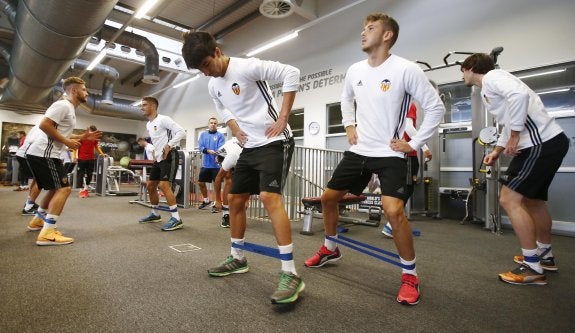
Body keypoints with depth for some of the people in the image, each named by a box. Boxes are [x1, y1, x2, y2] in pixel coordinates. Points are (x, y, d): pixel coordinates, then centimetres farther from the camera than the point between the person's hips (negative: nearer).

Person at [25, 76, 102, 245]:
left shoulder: (70, 109, 20)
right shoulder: (63, 105, -11)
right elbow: (44, 125, -22)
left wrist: (83, 137, 15)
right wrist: (67, 142, -17)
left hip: (40, 154, 11)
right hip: (43, 154, -11)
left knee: (56, 188, 22)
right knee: (64, 189, -15)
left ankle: (38, 220, 36)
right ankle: (47, 234, -17)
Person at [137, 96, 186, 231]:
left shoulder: (163, 119, -10)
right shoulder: (148, 124, 18)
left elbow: (181, 132, -20)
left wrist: (169, 145, -26)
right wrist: (155, 153, 19)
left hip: (169, 156, -10)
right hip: (159, 158, 10)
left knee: (163, 185, -21)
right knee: (150, 185, 13)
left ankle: (176, 219, -19)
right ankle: (155, 214, 29)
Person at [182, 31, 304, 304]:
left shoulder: (247, 67, -13)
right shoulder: (213, 86, 11)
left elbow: (291, 73, -16)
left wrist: (282, 118, -18)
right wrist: (236, 130, 10)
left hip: (274, 142, -8)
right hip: (249, 146, 9)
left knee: (269, 197, -24)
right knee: (235, 200, 10)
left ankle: (290, 274, -18)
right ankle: (237, 258, 27)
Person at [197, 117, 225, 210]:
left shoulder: (220, 135, -2)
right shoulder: (203, 134, 9)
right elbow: (201, 147, -2)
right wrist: (208, 151, -22)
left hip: (216, 164, -4)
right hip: (206, 164, 5)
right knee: (201, 182, 13)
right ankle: (206, 200, 35)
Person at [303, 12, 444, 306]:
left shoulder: (406, 69, -11)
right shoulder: (355, 70, 7)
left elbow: (435, 108, -7)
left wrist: (414, 144, -10)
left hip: (391, 154, -6)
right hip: (358, 150, 7)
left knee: (393, 211, -22)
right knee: (329, 197, 10)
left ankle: (410, 275, 4)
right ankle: (330, 249, 34)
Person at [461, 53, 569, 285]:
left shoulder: (491, 77, -8)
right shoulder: (488, 88, 21)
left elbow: (520, 94, -28)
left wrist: (514, 137, -22)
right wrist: (497, 150, 16)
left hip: (541, 143, -11)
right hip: (548, 142, 11)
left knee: (509, 200, -10)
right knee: (532, 200, 20)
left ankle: (533, 268, -1)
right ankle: (545, 256, 36)